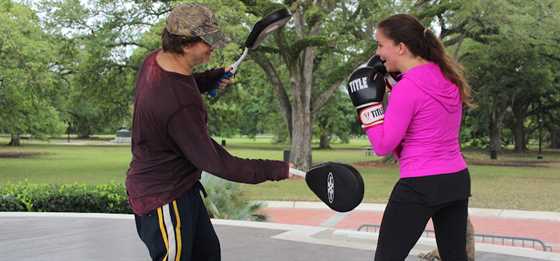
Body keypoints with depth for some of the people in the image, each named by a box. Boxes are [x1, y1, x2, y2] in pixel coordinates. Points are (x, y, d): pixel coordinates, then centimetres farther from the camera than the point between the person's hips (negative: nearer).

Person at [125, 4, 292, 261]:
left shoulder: (155, 59, -5)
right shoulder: (180, 105, -34)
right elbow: (214, 162, -28)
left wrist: (210, 78, 5)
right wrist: (276, 170, -24)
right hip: (162, 197, -10)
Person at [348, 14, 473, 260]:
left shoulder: (407, 88, -17)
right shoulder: (448, 77, 5)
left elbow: (383, 146, -13)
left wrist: (368, 102, -8)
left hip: (420, 186, -8)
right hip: (458, 180, 8)